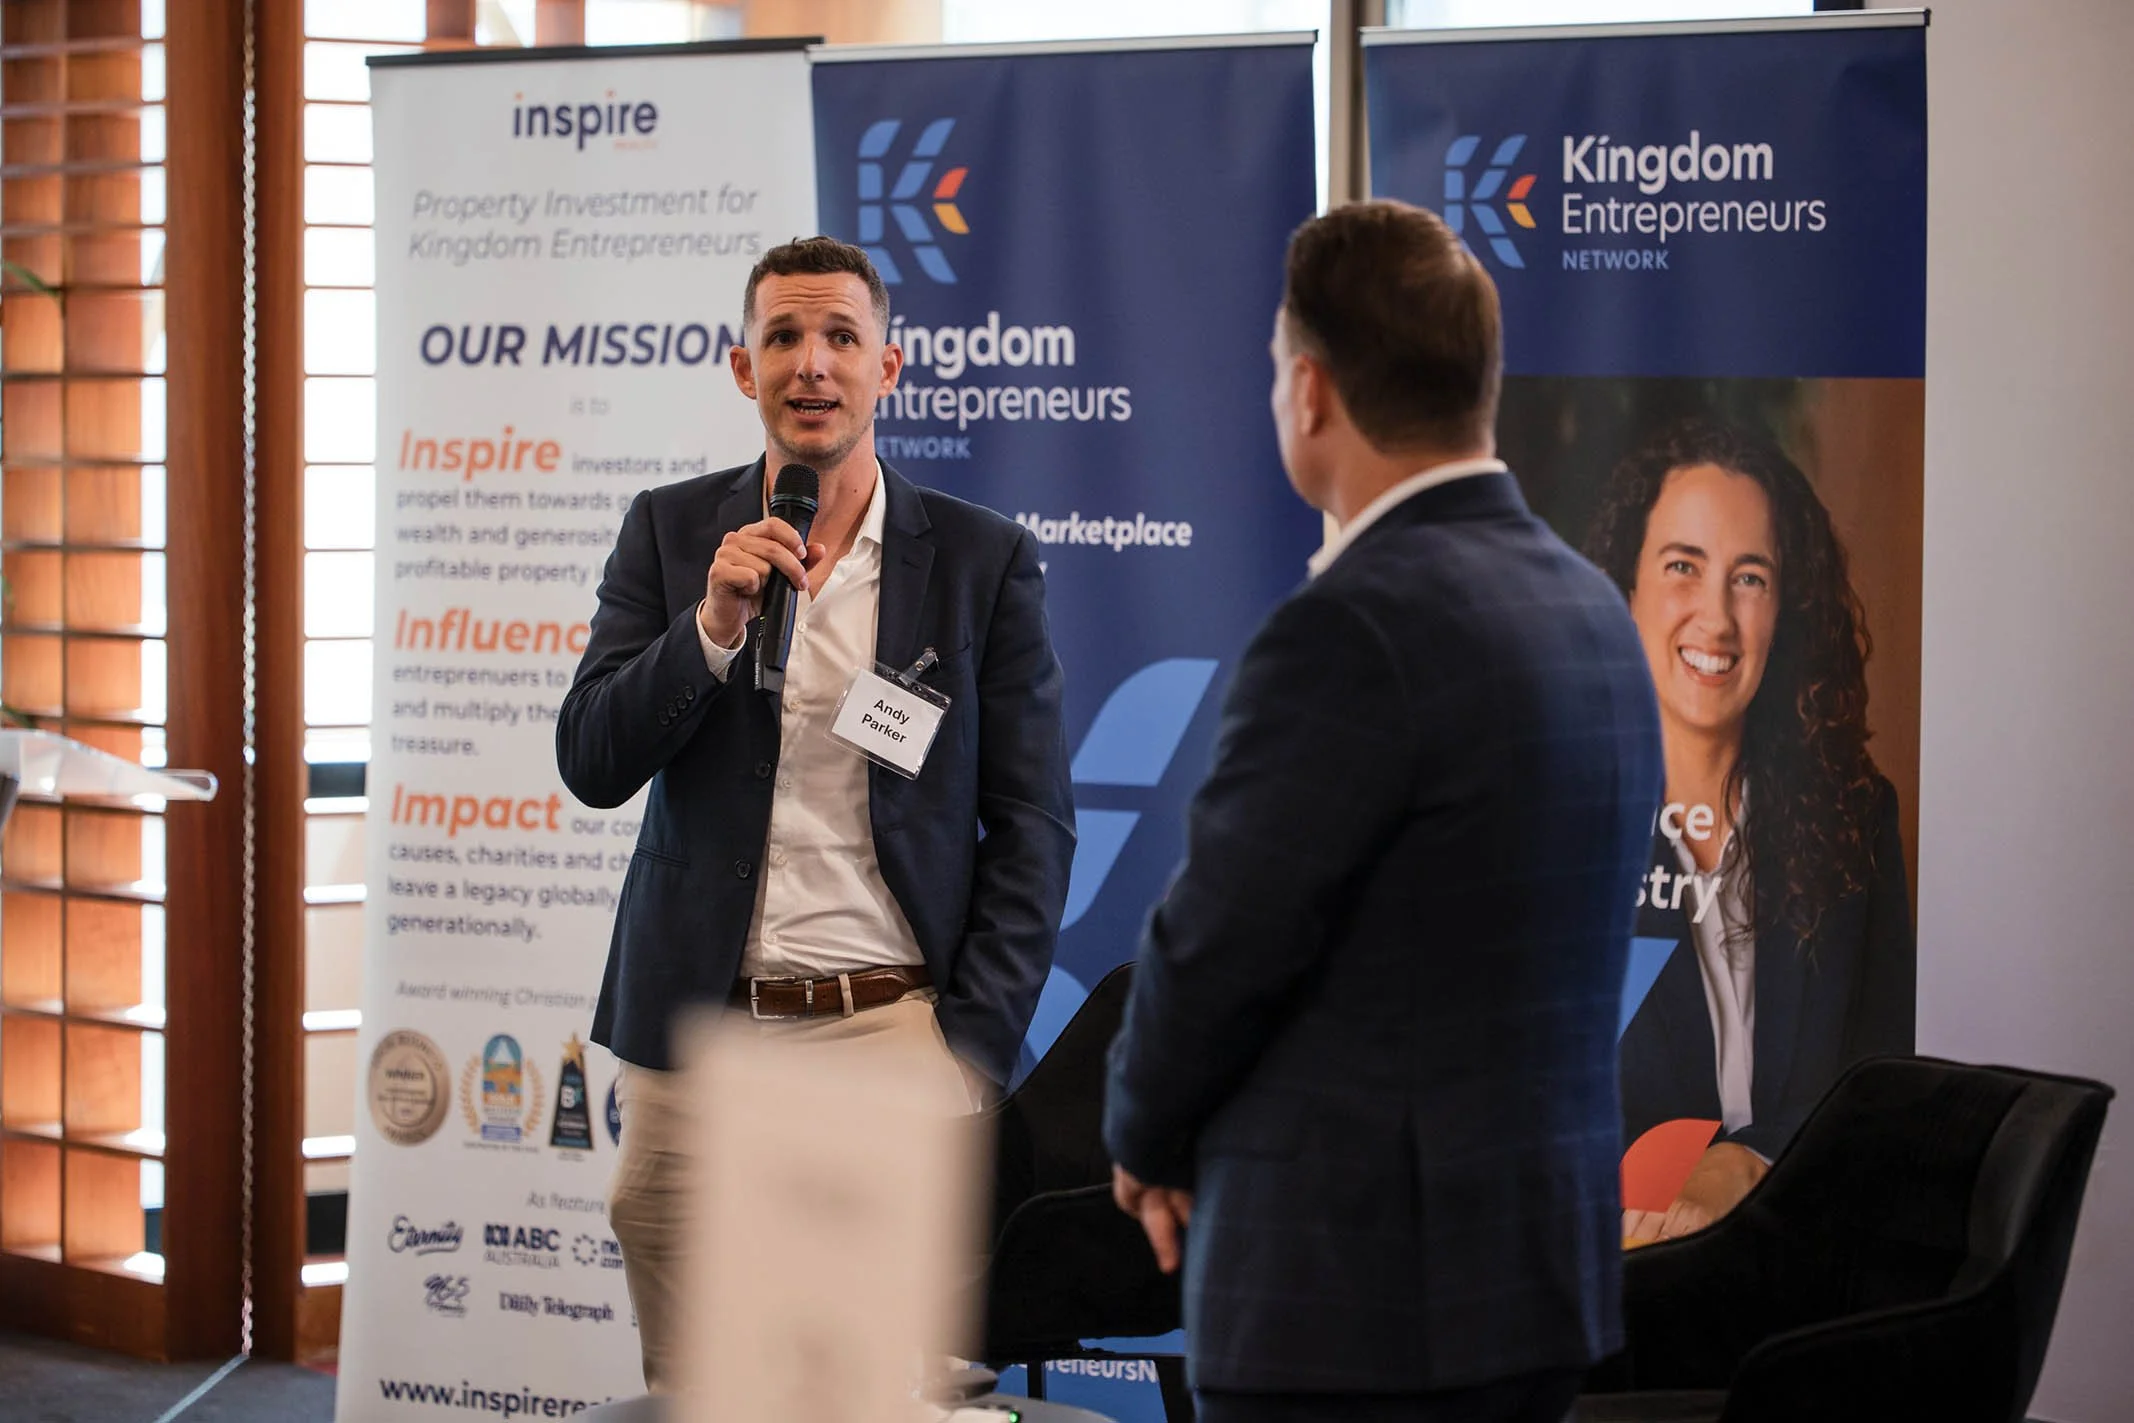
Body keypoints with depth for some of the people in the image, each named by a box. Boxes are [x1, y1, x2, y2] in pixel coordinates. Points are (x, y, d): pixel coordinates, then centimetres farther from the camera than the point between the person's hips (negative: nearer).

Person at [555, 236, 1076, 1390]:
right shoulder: (670, 533, 8)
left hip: (893, 1033, -1)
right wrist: (713, 623, -14)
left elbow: (1034, 827, 3)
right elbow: (591, 764, 1)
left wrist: (973, 1050, -5)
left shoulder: (982, 558, 3)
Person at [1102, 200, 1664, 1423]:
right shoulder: (1595, 611, 10)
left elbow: (1220, 943, -13)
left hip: (1355, 1294, -9)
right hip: (1551, 1269, 9)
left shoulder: (1353, 631, -18)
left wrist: (1148, 1142, 6)